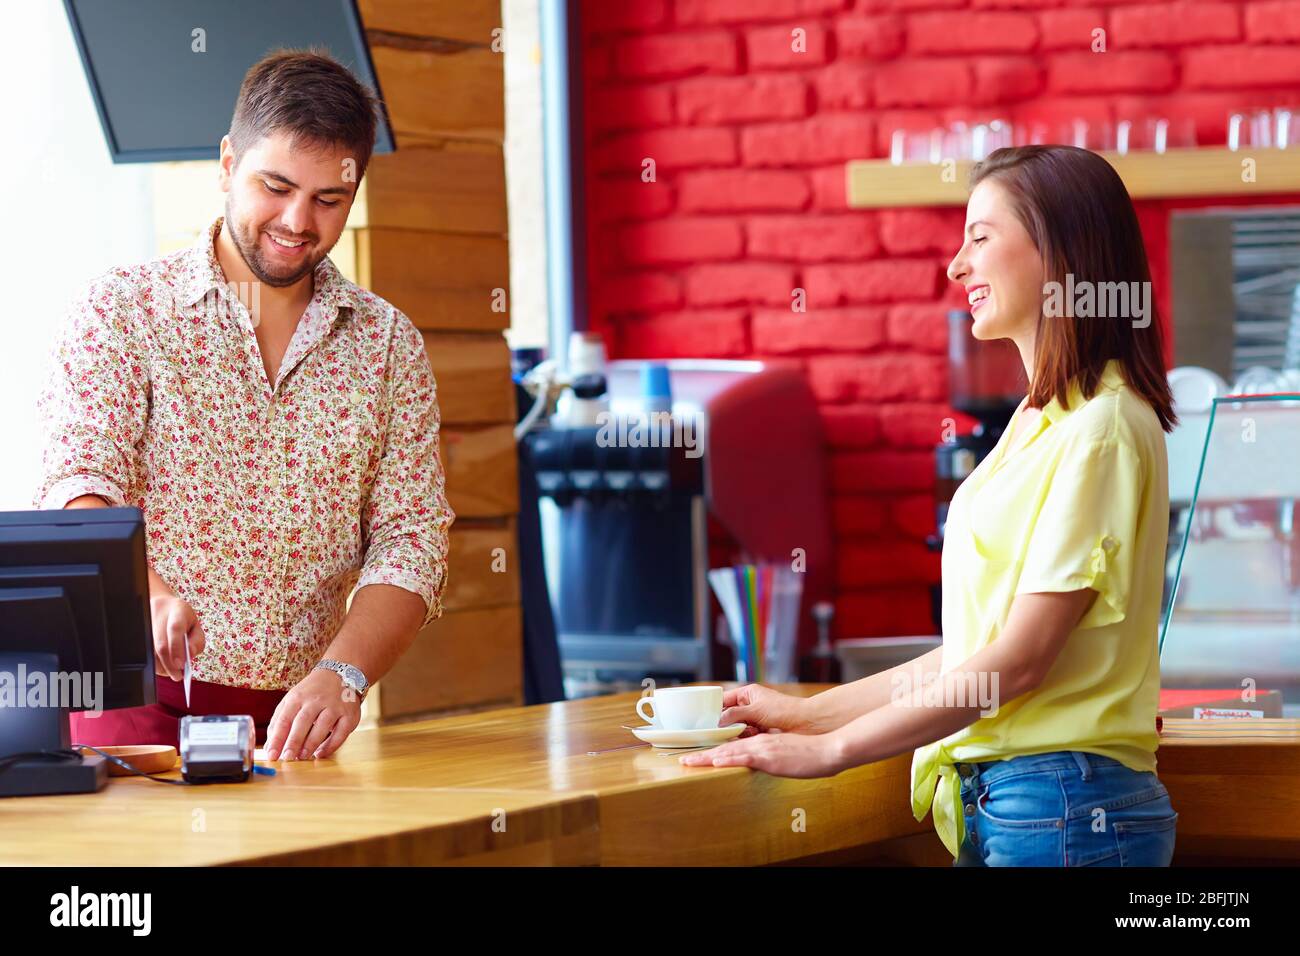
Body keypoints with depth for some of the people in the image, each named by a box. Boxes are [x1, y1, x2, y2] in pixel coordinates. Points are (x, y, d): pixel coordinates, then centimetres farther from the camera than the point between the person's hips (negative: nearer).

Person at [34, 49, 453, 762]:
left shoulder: (388, 342, 12)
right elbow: (80, 488, -9)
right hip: (137, 704, -3)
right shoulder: (121, 309, 4)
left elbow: (410, 540, 5)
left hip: (295, 725, 3)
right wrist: (148, 595, -31)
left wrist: (342, 674, -15)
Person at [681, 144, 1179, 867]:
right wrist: (808, 713, 14)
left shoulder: (1102, 428, -13)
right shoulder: (1040, 420, 16)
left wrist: (829, 749, -14)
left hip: (1066, 804, -8)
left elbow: (1021, 658, -17)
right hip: (995, 802, 8)